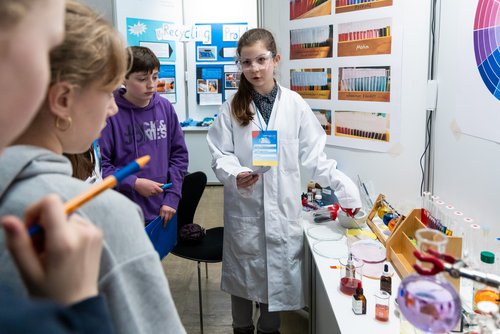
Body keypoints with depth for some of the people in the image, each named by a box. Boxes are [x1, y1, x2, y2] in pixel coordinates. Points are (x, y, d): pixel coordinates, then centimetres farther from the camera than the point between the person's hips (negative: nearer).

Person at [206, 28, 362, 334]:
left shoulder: (294, 104, -1)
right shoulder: (232, 108, 0)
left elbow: (312, 155, -1)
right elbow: (220, 154, -2)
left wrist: (344, 186, -11)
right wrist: (235, 175, -23)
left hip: (283, 206, 0)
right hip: (244, 206, 0)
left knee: (280, 274, 8)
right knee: (242, 272, 13)